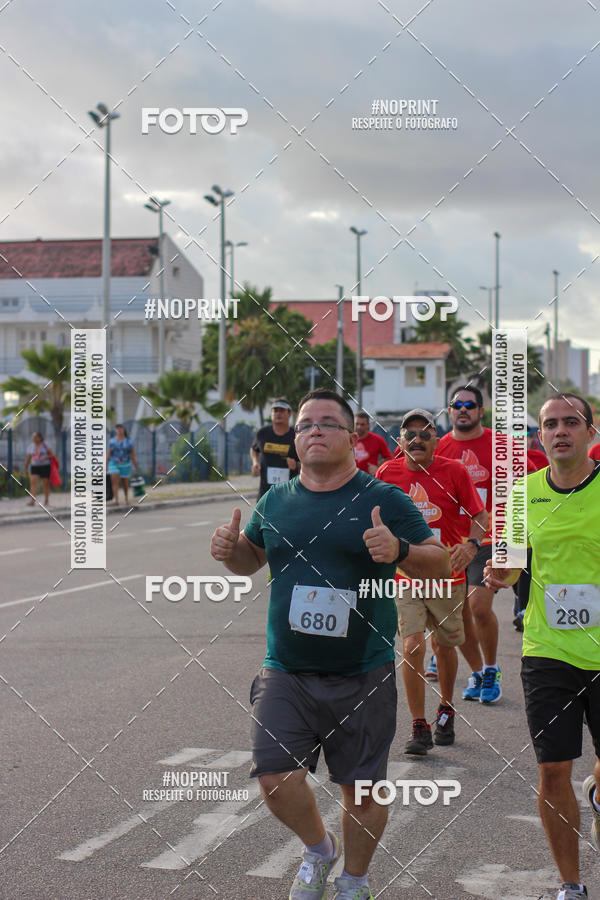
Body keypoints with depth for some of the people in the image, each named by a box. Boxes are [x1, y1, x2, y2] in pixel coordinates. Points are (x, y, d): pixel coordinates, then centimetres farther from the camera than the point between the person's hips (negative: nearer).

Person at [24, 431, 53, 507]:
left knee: (45, 484, 4)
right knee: (33, 482, -15)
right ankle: (32, 500, -23)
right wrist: (26, 469, 13)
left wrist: (45, 457, -19)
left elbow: (51, 454, 0)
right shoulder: (30, 446, 6)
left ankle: (46, 500, 21)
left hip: (45, 467, -2)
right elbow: (28, 458, 11)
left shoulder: (45, 445, -3)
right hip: (35, 467, 2)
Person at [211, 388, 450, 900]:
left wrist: (399, 551, -23)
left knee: (361, 789, 6)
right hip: (285, 673, 3)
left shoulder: (383, 500, -4)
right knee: (276, 778, -8)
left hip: (362, 676, -2)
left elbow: (441, 564, -3)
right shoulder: (276, 502, 7)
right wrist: (230, 548, 1)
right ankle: (319, 849, 24)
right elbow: (251, 559, 24)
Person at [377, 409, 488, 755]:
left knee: (446, 646, 13)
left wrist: (472, 544, -19)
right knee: (412, 646, -13)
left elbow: (480, 515, -2)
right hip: (405, 577, 0)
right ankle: (420, 728, -4)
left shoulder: (454, 471, -6)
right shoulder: (388, 473, -2)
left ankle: (446, 711, 38)